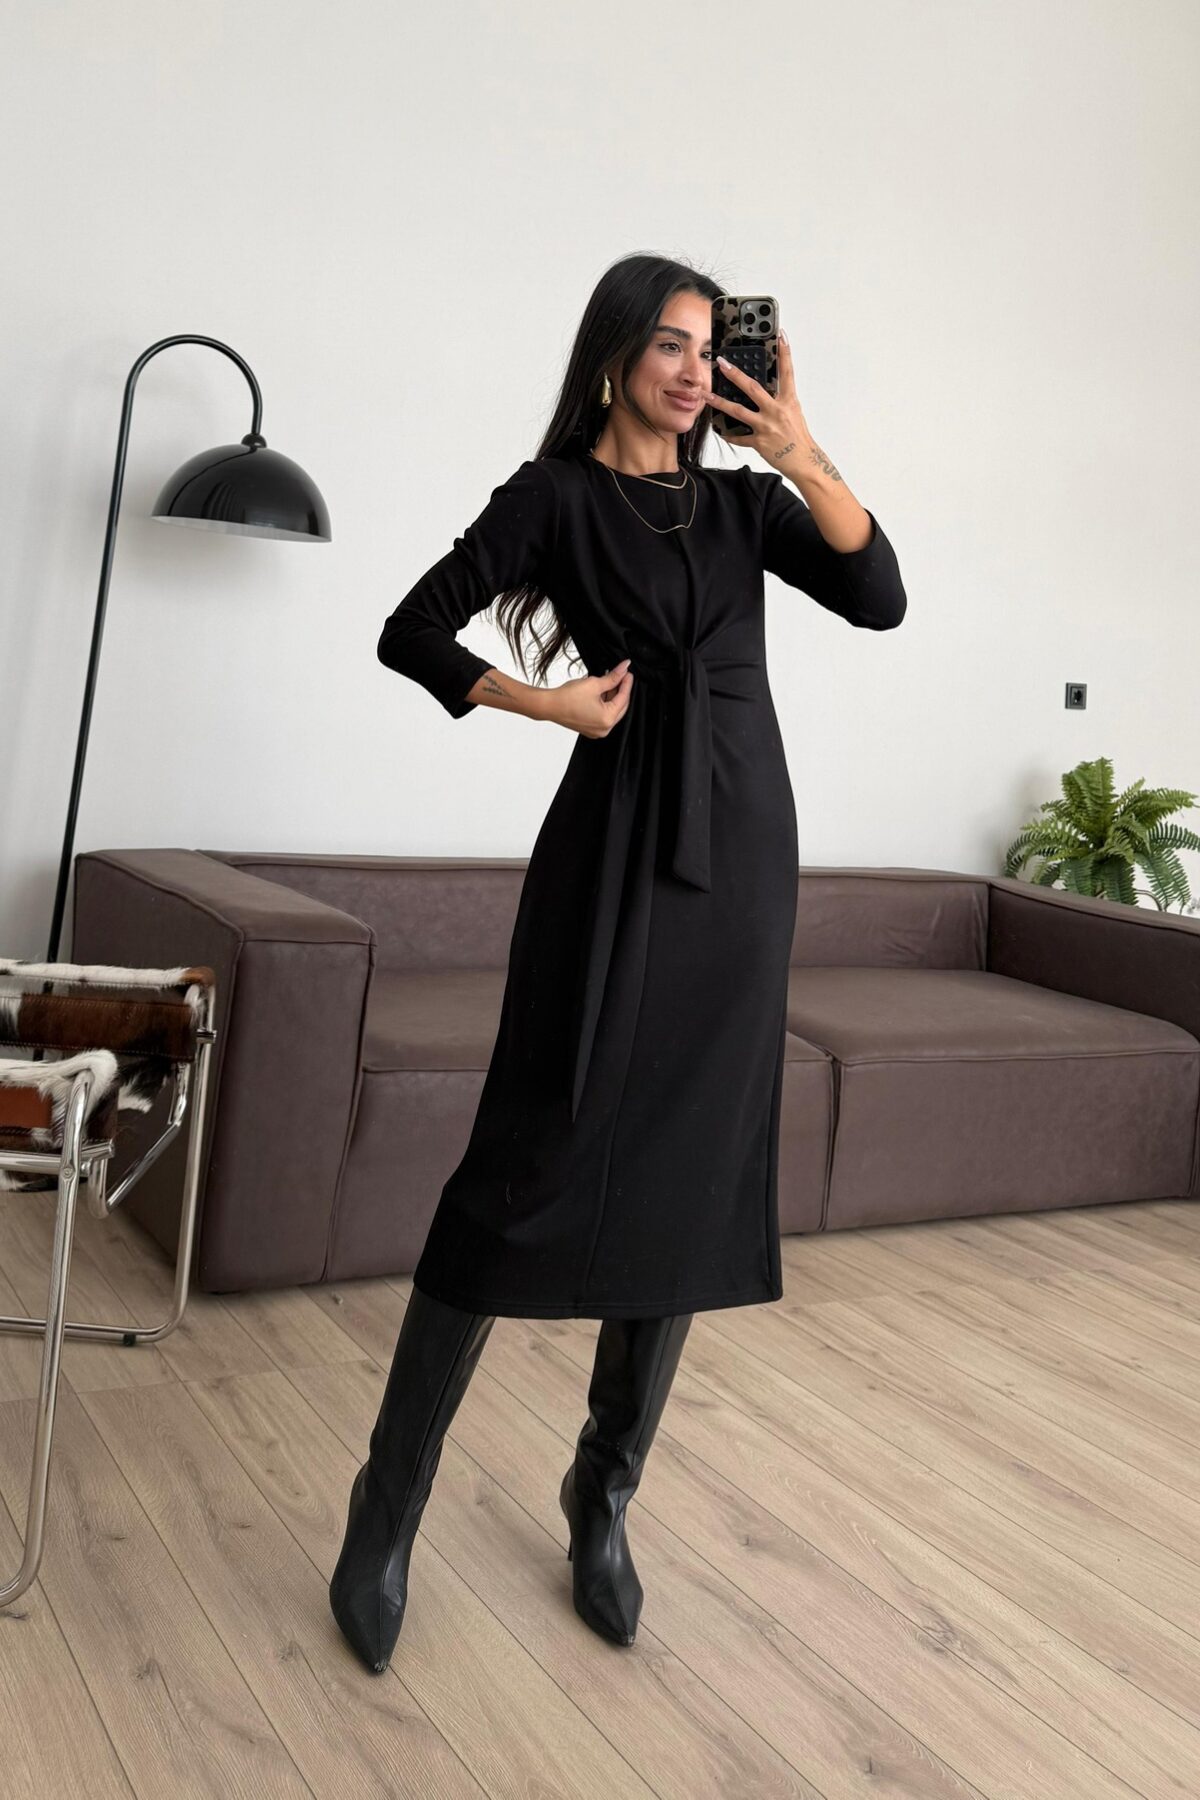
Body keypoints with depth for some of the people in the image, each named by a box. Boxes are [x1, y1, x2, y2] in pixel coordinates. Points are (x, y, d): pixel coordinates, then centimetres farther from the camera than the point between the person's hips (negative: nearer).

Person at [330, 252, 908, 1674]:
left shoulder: (742, 500, 14)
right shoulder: (555, 495, 3)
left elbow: (879, 599, 1)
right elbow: (412, 633, 1)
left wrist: (806, 458, -7)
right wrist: (549, 702, -9)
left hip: (741, 842, 5)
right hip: (618, 837, -4)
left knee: (688, 1182, 5)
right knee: (534, 1162, -8)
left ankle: (603, 1503, 19)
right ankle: (389, 1507, 4)